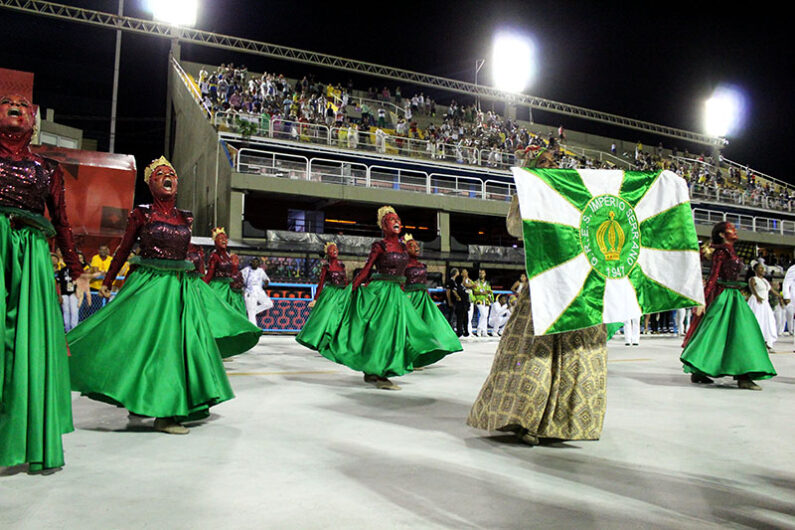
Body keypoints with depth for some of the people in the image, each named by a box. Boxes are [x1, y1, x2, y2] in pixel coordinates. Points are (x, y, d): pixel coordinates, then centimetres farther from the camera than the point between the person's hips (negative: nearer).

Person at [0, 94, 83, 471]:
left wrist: (77, 272, 14)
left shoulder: (46, 168, 18)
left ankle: (37, 443, 6)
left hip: (30, 255, 2)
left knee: (32, 340, -1)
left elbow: (62, 222, 18)